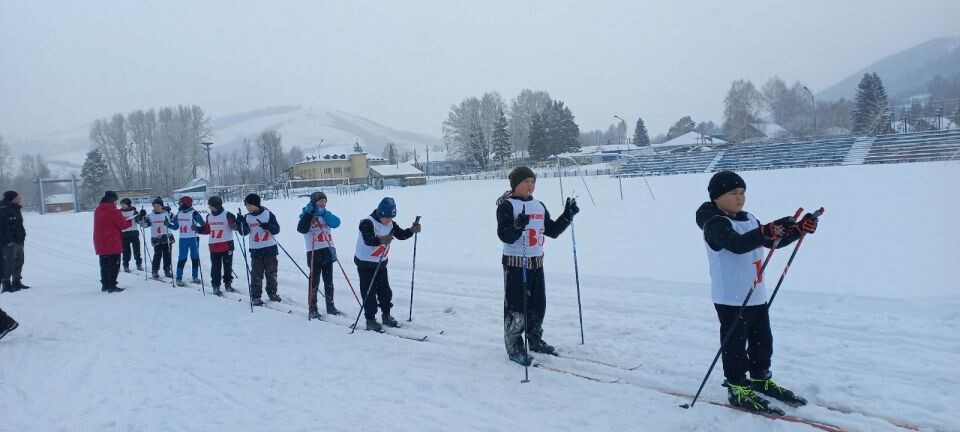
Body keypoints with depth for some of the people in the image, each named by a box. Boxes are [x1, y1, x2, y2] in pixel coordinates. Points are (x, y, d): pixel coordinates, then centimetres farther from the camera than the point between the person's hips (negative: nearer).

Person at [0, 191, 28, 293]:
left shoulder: (15, 210, 16)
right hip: (9, 242, -10)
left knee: (19, 262, 16)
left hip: (18, 241, 10)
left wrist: (21, 238, 22)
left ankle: (17, 282, 26)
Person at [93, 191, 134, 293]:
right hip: (112, 242, -8)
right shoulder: (113, 211, -15)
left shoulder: (97, 210, 11)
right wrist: (130, 221, 7)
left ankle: (105, 285, 21)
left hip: (100, 243, 8)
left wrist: (123, 219, 9)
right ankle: (112, 286, -2)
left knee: (104, 265, 15)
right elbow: (122, 225, -13)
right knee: (114, 265, -1)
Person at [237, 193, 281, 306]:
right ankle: (255, 296, 4)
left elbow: (276, 229, -6)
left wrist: (266, 226, -23)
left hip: (270, 249, -1)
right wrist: (241, 223, -19)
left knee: (271, 273, 8)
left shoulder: (267, 214, -2)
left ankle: (272, 293, 22)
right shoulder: (247, 217, 6)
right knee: (256, 274, -2)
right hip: (255, 250, 1)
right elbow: (244, 232, -3)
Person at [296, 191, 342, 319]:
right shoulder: (307, 215, -3)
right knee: (314, 281, -1)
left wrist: (324, 213, -15)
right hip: (314, 252, -5)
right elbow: (302, 229, -20)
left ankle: (330, 306, 21)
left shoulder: (326, 214, 11)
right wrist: (309, 213, -21)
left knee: (329, 281, 12)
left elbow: (336, 223, -7)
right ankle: (312, 308, 7)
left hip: (328, 251, 5)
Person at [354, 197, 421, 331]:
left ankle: (386, 316, 25)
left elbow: (400, 235, 6)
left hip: (381, 262, 7)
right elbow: (368, 240, -39)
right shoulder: (368, 222, -24)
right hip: (365, 263, -7)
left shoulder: (390, 224, 1)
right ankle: (370, 320, 5)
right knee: (369, 292, -4)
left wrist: (412, 230, -13)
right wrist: (381, 240, -59)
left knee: (385, 291, 11)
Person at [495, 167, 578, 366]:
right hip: (515, 262, -7)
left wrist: (567, 216, 5)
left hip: (536, 262, 7)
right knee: (516, 307, -5)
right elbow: (504, 236, -17)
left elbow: (552, 231, 17)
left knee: (538, 305, 15)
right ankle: (514, 348, 7)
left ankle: (534, 340, 33)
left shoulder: (539, 206, 12)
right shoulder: (507, 206, -9)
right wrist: (517, 226, -36)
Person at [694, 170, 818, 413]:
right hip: (730, 299, -8)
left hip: (756, 295, 9)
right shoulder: (714, 224, -17)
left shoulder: (748, 219, 10)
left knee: (763, 341, 20)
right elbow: (737, 244, -35)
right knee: (735, 345, 1)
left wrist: (799, 229, -1)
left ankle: (761, 379, 38)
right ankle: (737, 389, 14)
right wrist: (766, 232, -50)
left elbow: (774, 242, 14)